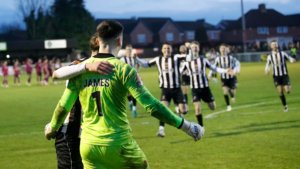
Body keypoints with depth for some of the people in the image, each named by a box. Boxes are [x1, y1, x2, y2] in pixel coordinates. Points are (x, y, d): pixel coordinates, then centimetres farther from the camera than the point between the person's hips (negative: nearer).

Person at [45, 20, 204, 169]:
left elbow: (63, 106, 6)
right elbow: (151, 105, -15)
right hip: (118, 144, -4)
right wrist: (183, 124, -10)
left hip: (89, 146, 4)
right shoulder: (122, 69, -10)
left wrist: (52, 128, 26)